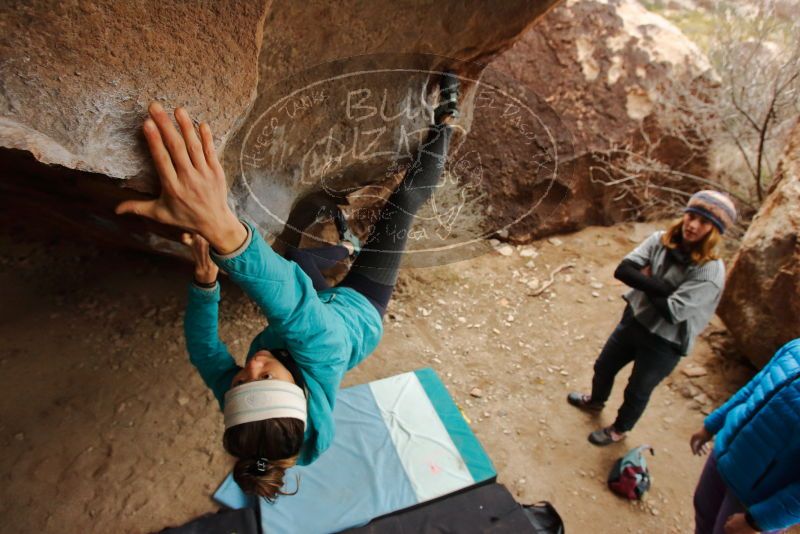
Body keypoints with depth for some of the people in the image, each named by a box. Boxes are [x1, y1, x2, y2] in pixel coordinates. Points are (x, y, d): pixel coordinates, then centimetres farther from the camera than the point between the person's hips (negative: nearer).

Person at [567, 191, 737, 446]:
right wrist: (661, 287, -30)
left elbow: (672, 311, -30)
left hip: (664, 342, -5)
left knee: (637, 392, 16)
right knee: (604, 366, 26)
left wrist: (647, 281, -18)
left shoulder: (710, 271, -26)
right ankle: (596, 400, 59)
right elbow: (623, 270, -21)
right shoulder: (661, 240, -13)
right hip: (634, 319, 5)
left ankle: (619, 430, 46)